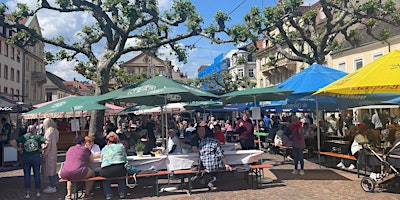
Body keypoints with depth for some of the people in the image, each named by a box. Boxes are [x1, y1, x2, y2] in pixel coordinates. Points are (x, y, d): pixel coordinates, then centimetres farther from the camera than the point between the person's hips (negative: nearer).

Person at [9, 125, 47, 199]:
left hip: (25, 157, 0)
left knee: (26, 174, 9)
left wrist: (18, 149, 1)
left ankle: (27, 193, 10)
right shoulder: (38, 137, 4)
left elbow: (12, 142, -5)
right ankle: (38, 192, 17)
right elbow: (47, 142, -11)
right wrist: (41, 149, -1)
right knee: (37, 174, 11)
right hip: (36, 157, 0)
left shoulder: (23, 137, 6)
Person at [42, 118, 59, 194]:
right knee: (52, 168, 16)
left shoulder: (49, 131, -17)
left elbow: (48, 144, -19)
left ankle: (52, 187, 4)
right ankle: (52, 185, 26)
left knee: (50, 168, -2)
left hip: (49, 152, -9)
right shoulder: (55, 131, 10)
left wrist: (44, 154, -15)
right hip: (53, 151, 9)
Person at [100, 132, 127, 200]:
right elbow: (125, 158, 21)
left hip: (106, 171, 0)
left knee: (104, 175, 34)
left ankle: (108, 194, 21)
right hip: (119, 170, 0)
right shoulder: (121, 146, 17)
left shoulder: (103, 149, 19)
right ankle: (122, 193, 30)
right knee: (123, 173, 35)